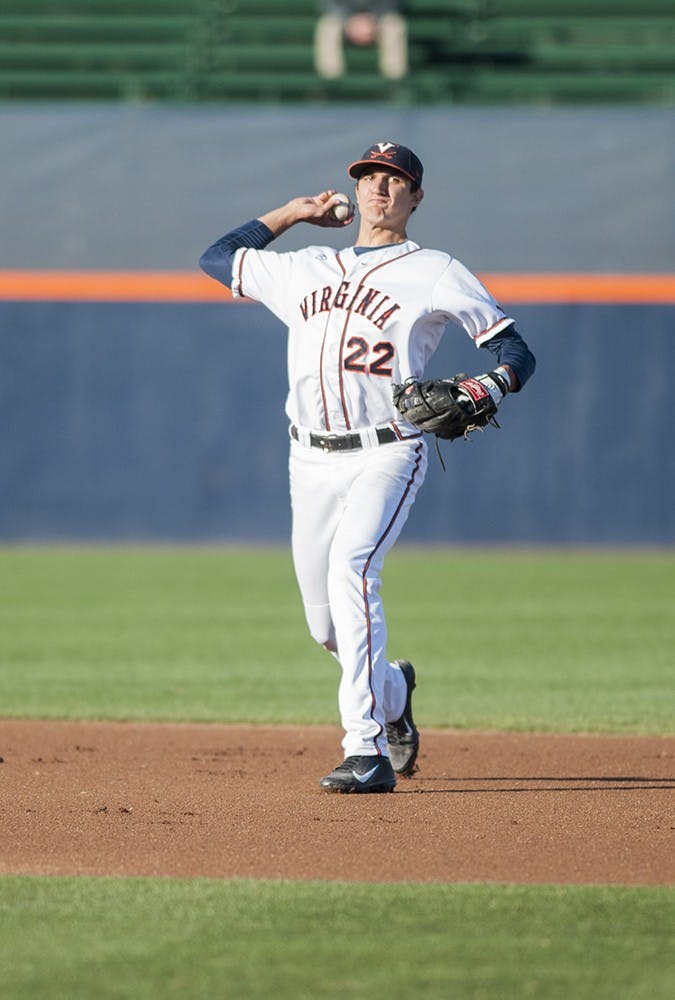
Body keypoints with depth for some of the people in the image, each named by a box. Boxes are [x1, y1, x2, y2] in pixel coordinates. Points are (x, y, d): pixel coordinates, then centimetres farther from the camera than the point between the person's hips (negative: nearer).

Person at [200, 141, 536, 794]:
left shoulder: (436, 274, 4)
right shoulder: (304, 270, 18)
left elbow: (514, 347, 2)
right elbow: (217, 258, 28)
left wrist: (493, 385, -19)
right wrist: (292, 213, 25)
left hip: (385, 455, -5)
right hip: (312, 462, 5)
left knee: (351, 569, -29)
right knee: (325, 623, 8)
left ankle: (367, 751, -33)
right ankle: (392, 693, 42)